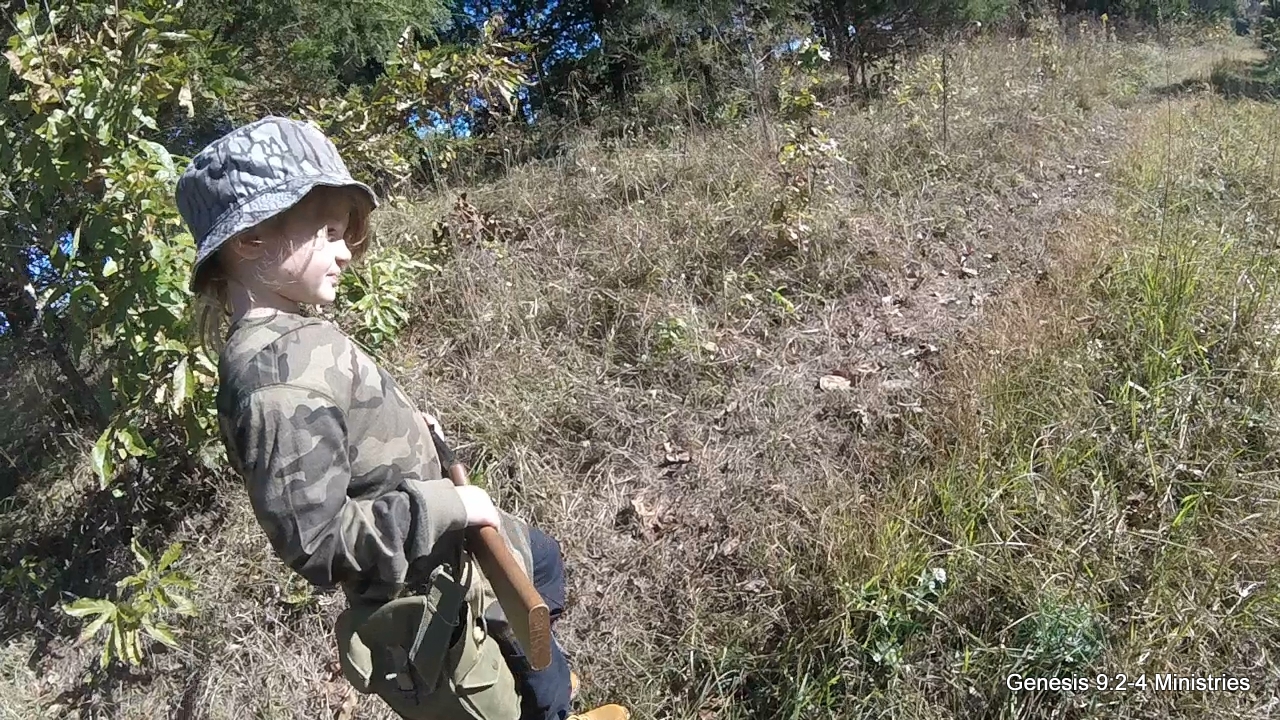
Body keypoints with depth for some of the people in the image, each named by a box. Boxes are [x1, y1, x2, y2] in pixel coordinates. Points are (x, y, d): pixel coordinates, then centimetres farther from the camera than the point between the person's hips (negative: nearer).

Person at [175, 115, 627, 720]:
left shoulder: (287, 337, -1)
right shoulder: (275, 376, -31)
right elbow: (316, 539, -32)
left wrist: (406, 429, 5)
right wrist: (445, 505, -26)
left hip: (445, 552, 10)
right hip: (424, 608, -10)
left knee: (541, 560, 35)